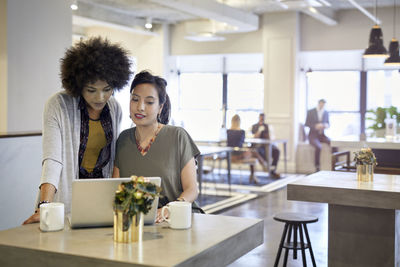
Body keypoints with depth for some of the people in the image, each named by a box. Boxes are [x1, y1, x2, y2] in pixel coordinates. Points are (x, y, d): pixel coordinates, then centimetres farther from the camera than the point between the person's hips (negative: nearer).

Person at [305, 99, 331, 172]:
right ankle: (317, 167, -25)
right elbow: (307, 124, -6)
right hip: (313, 135, -4)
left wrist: (326, 125, -11)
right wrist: (316, 126, -23)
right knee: (319, 147, -35)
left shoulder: (326, 113, 8)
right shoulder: (310, 112, -4)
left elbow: (327, 124, 14)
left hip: (321, 135, 4)